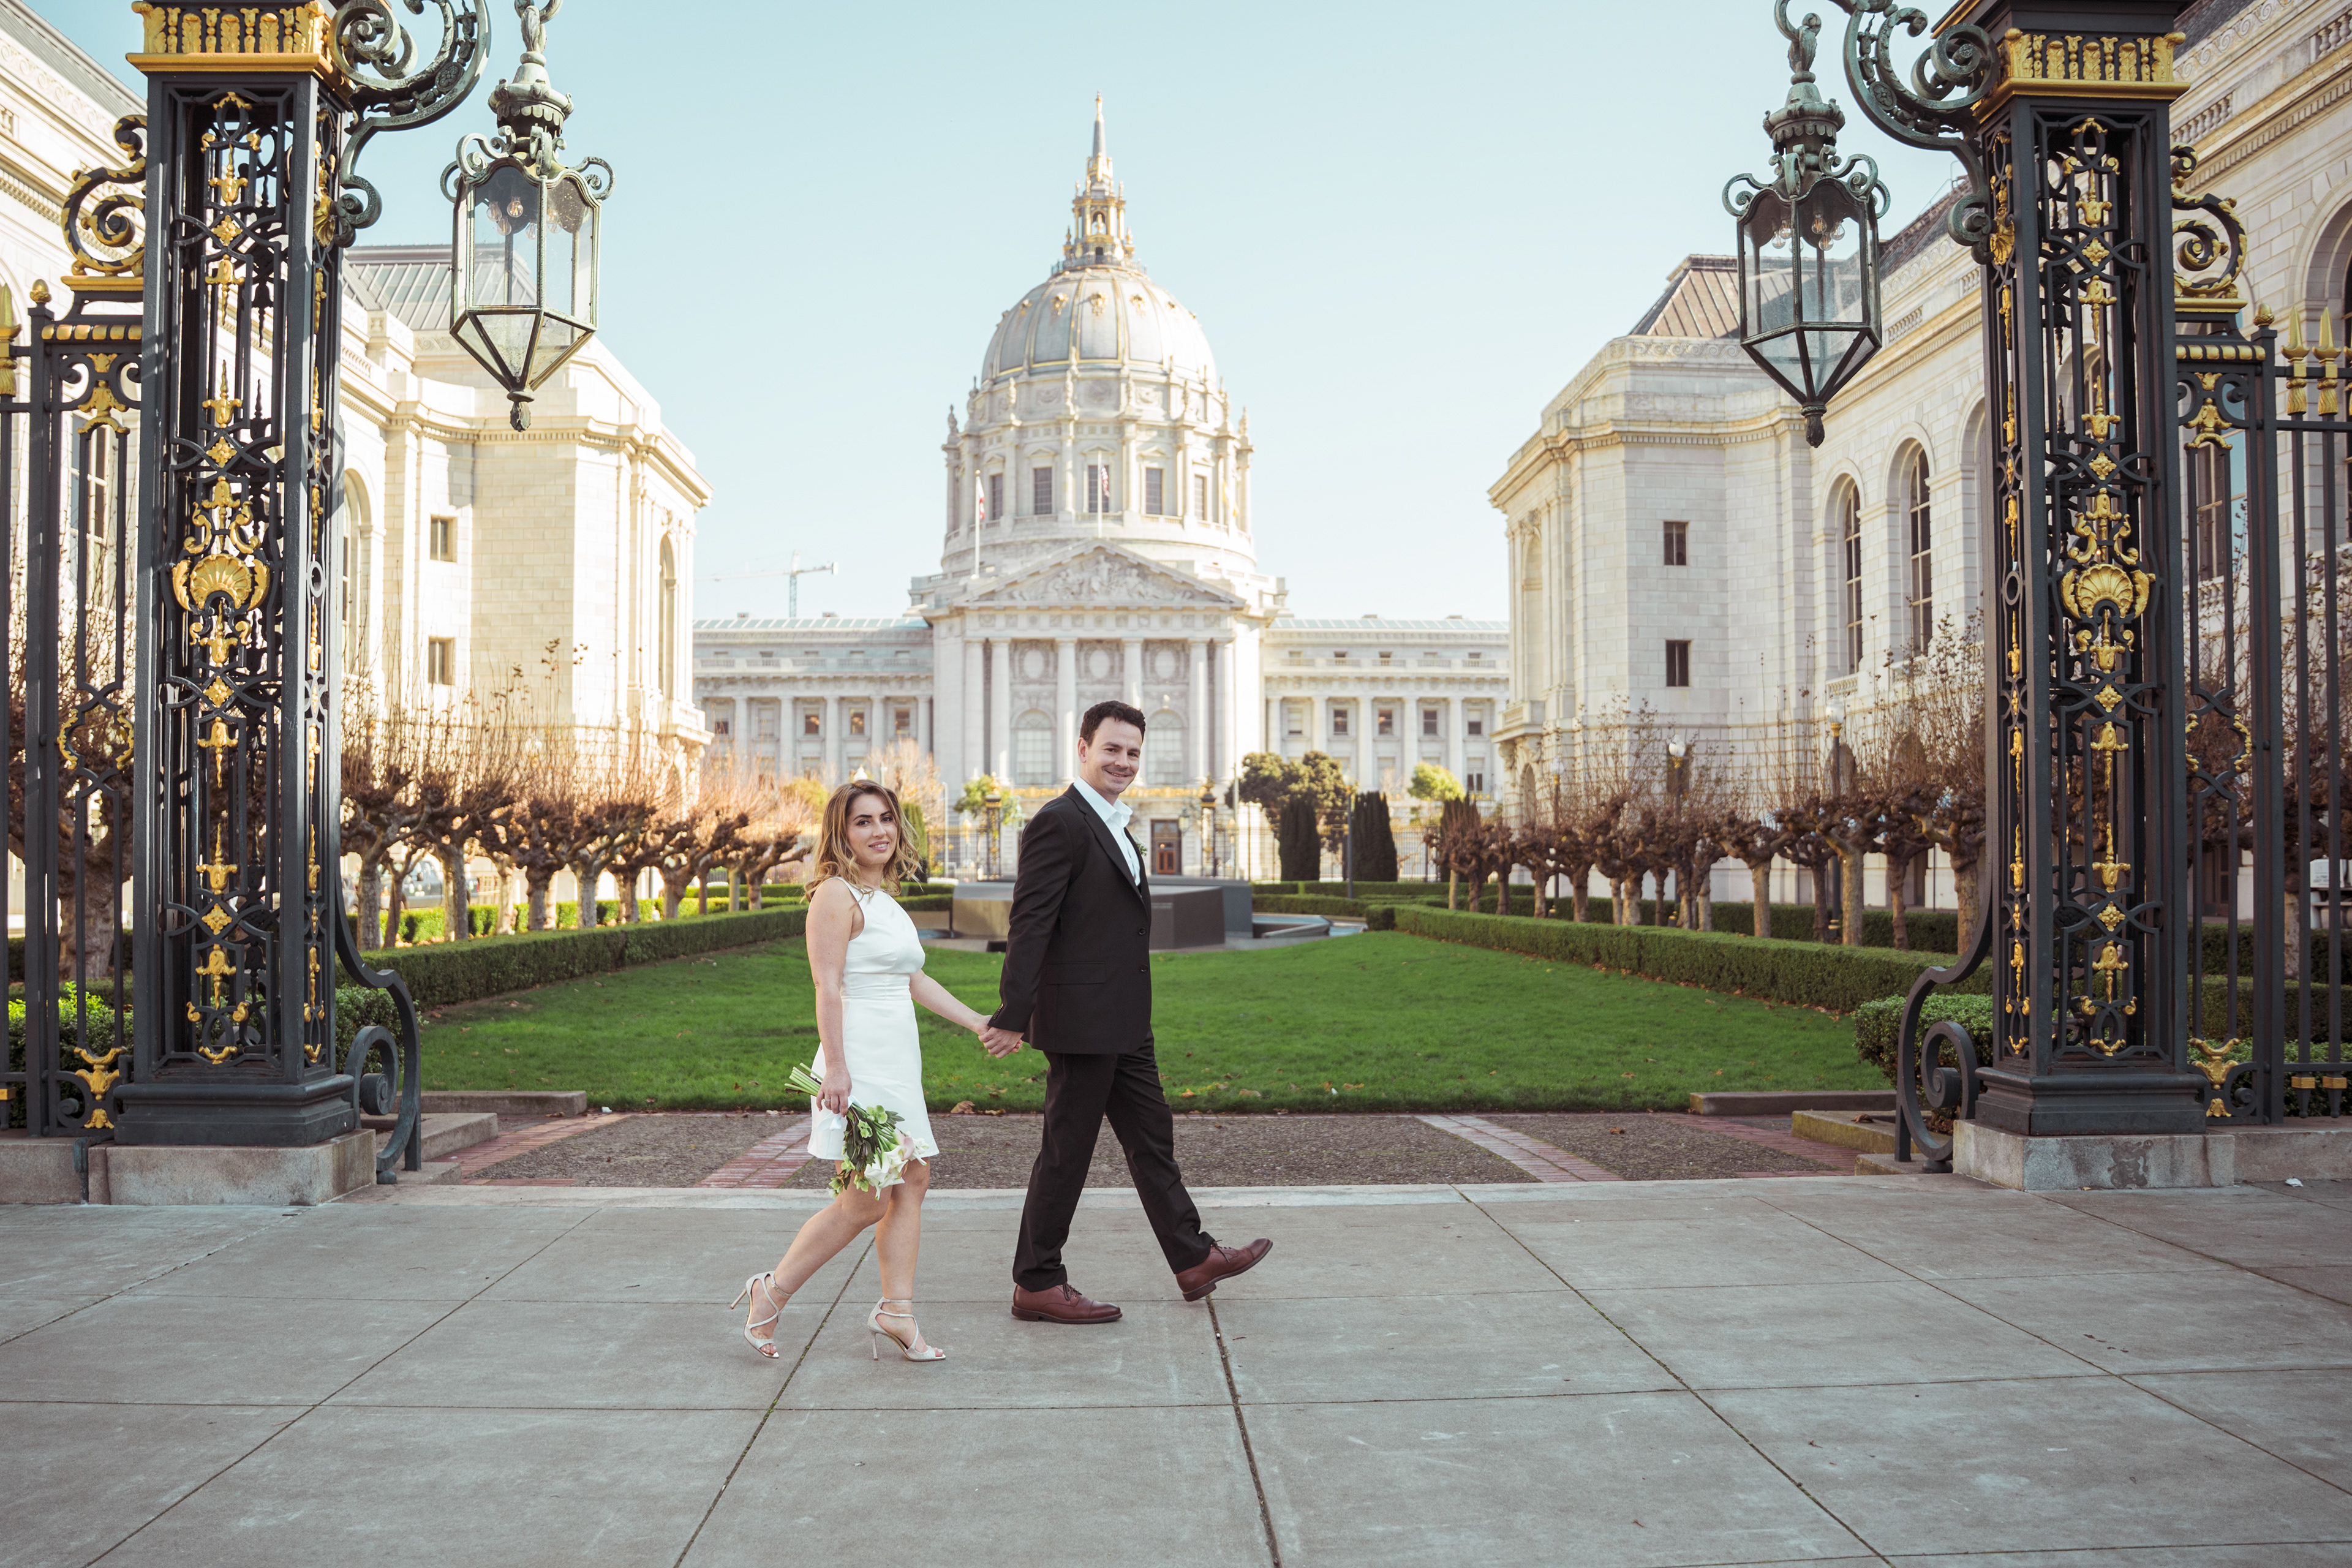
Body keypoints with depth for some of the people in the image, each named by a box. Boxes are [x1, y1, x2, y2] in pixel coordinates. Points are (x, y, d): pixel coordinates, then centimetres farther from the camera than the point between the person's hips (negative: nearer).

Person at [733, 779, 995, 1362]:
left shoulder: (884, 899, 18)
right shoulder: (836, 895, -10)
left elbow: (915, 981, 24)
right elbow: (828, 989, -17)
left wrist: (978, 1022, 22)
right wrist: (835, 1066, -23)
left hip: (898, 1064, 9)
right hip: (860, 1066, -9)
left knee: (912, 1182, 7)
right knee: (865, 1201, -6)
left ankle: (896, 1312, 12)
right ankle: (772, 1294, 8)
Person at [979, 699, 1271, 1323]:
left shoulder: (1111, 825, 17)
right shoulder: (1059, 822, -14)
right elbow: (1029, 923, -20)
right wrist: (1012, 1016, -23)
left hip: (1122, 1022, 10)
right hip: (1082, 1019, -10)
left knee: (1151, 1137, 16)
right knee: (1067, 1149, 0)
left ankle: (1193, 1259, 25)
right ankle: (1036, 1284, 11)